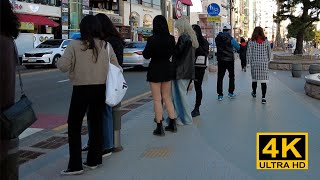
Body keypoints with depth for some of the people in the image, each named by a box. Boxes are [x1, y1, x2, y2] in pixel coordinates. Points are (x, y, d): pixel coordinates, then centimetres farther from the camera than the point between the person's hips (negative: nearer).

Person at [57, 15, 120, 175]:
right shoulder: (106, 46, 0)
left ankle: (75, 165, 3)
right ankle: (93, 160, 22)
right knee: (96, 124, 15)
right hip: (100, 89, 4)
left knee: (74, 126, 4)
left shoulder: (74, 45, -11)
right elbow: (116, 67, 4)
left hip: (81, 90, -4)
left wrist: (59, 61, 7)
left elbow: (63, 66, -14)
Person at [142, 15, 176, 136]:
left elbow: (146, 55, -7)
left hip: (155, 69, -5)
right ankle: (172, 124, 21)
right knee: (167, 98, 17)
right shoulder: (171, 39, -3)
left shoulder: (152, 39, -17)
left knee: (157, 99, 2)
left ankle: (159, 128, 5)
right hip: (168, 68, 5)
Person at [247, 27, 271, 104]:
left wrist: (250, 62, 6)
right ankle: (263, 97, -8)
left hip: (254, 63, 0)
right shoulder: (266, 42, 0)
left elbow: (249, 53, -6)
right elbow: (269, 53, 6)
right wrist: (267, 61, 20)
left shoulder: (251, 42, -5)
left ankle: (254, 93, 37)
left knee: (254, 78, 17)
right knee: (263, 80, -2)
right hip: (264, 63, 0)